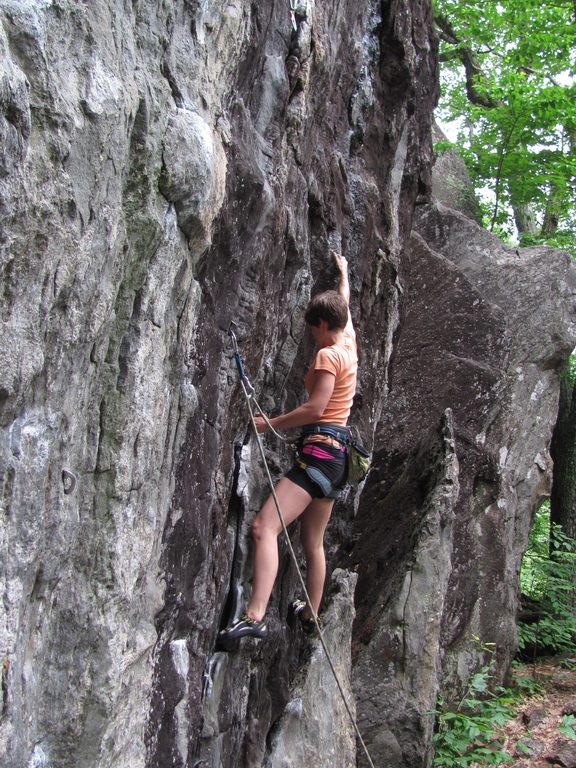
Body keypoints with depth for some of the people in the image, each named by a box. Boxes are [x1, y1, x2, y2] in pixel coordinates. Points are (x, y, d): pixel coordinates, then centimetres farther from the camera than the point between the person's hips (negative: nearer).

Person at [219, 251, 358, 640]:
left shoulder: (328, 354, -10)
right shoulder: (349, 344, 15)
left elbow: (315, 408, -18)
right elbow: (344, 304, 34)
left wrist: (270, 423, -9)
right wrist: (343, 271, 50)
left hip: (320, 449, -10)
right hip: (337, 452, 10)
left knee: (265, 525, -22)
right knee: (313, 541, 18)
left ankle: (255, 617, -34)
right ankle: (310, 613, 28)